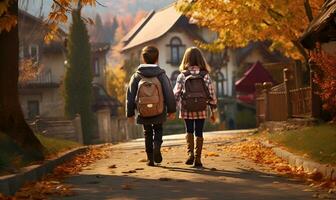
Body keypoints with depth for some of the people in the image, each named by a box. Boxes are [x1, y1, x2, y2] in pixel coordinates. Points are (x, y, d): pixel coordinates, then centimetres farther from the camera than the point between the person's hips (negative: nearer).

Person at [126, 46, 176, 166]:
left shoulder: (137, 76, -3)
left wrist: (130, 113, 9)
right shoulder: (161, 75, -6)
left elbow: (130, 96, 0)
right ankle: (157, 146, -10)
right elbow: (169, 94, -5)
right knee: (158, 130, 19)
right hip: (159, 112, -1)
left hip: (143, 112, 1)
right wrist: (171, 110, 5)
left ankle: (150, 158, 15)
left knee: (147, 133, 17)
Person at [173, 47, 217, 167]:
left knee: (189, 131, 17)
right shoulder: (205, 75, -4)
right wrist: (213, 112, 6)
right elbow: (212, 94, -3)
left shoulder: (182, 76, -6)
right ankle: (197, 160, 8)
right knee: (199, 133, 10)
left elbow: (176, 94, -6)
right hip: (201, 110, 0)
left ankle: (190, 154, -2)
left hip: (187, 110, 0)